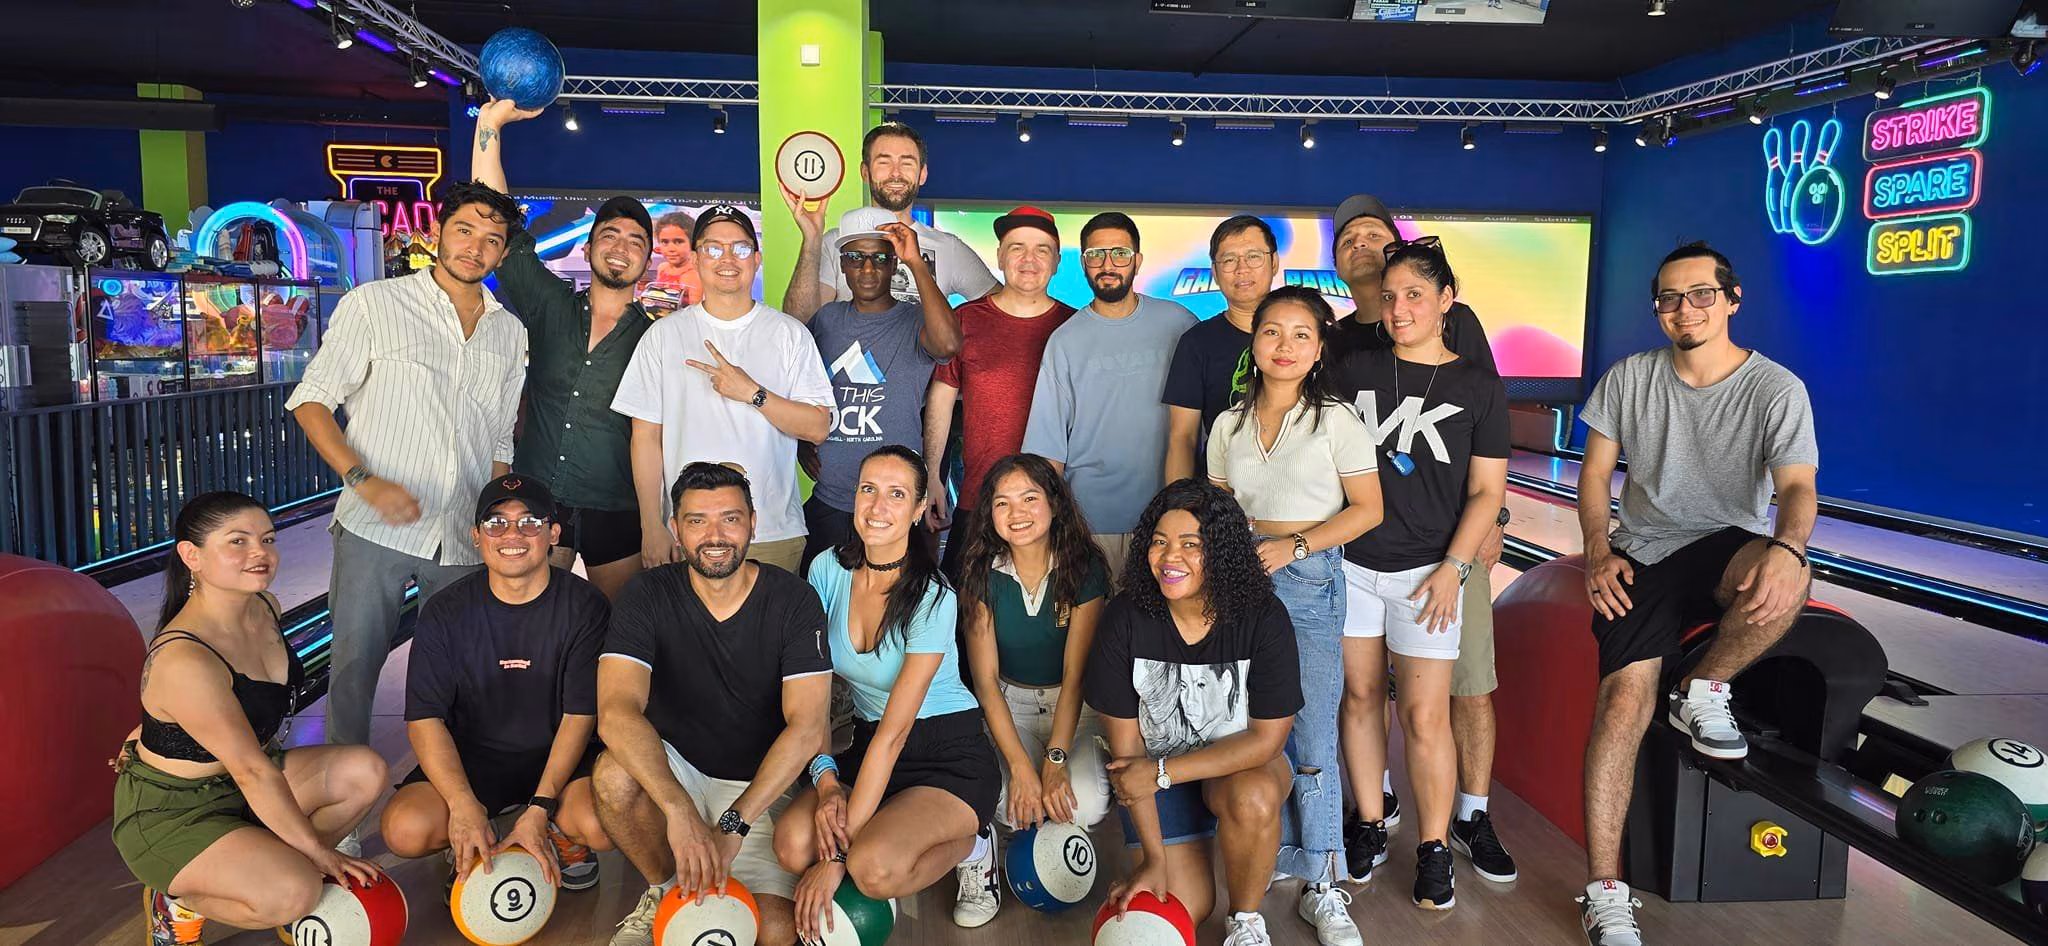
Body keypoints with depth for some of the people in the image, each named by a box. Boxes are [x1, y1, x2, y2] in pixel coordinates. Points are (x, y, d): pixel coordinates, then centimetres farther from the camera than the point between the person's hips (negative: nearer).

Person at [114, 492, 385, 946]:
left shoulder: (264, 607, -4)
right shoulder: (183, 660, -30)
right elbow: (252, 772, -26)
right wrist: (317, 852, -21)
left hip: (237, 785, 8)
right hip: (169, 814, -8)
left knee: (366, 771, -9)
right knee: (294, 892, -27)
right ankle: (176, 901, 1)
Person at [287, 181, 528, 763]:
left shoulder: (509, 332, 12)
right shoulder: (373, 305, 0)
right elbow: (310, 401, -2)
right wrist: (365, 480, -15)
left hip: (465, 539, 3)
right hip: (374, 529, -3)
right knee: (354, 665, 0)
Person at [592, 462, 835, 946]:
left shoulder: (793, 601, -13)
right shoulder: (648, 596, -12)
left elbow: (807, 726, -21)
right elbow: (616, 711, -26)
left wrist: (732, 826, -31)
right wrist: (680, 812, -41)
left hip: (762, 783, 0)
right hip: (672, 769, 1)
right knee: (615, 774, -32)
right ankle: (665, 890, -4)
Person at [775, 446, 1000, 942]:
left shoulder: (932, 598, -20)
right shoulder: (828, 570, -4)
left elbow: (894, 732, -23)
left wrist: (839, 858, -25)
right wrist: (825, 779, -17)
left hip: (952, 756, -5)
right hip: (868, 745, 5)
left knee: (874, 869, -29)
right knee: (793, 845, -21)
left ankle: (967, 845, 2)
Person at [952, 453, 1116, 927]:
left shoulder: (1084, 567, -12)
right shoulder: (982, 572, -8)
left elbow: (1075, 675, -13)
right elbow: (986, 680, -10)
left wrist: (1056, 759, -24)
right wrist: (1020, 765, -21)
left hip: (1076, 706, 0)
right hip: (1007, 706, 0)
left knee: (1086, 803, -25)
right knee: (987, 801, -30)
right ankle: (979, 858, 3)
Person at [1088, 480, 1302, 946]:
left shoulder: (1263, 618, -20)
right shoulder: (1125, 617, -18)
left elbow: (1267, 737, -18)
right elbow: (1125, 742, -13)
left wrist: (1163, 772, -22)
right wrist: (1153, 859, -14)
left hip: (1243, 760, -1)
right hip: (1157, 765, 1)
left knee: (1252, 798, -35)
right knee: (1182, 907, -12)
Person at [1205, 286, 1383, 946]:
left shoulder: (1335, 420, -1)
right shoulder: (1229, 425, 10)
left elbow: (1367, 509, -3)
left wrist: (1293, 546, -13)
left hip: (1310, 578, -3)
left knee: (1312, 736, -5)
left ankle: (1322, 887, 5)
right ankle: (1281, 853, 22)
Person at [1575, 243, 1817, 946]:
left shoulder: (1777, 389, -5)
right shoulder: (1629, 378, 2)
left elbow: (1796, 487, -16)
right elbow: (1596, 472, 6)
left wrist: (1787, 547, -38)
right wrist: (1598, 551, -9)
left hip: (1729, 548, -1)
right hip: (1642, 558, 1)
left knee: (1787, 579, -39)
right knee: (1624, 699, -19)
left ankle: (1704, 692, -7)